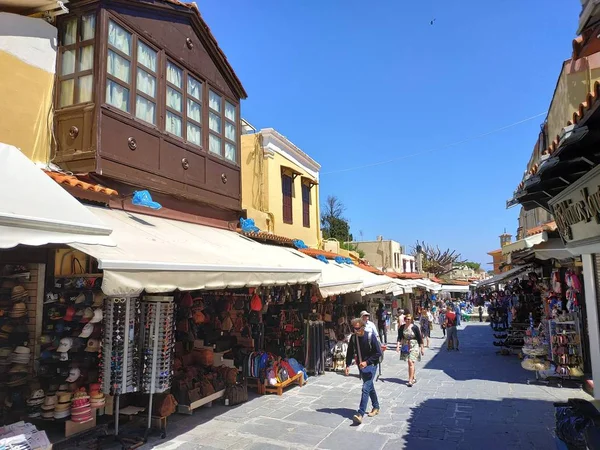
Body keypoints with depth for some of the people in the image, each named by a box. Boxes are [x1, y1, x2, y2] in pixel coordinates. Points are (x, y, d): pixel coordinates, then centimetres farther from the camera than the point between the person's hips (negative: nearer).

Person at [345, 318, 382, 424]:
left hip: (370, 365, -5)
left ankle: (360, 414, -16)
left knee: (366, 388, -14)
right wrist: (348, 365, -3)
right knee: (370, 387, 19)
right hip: (361, 366, 5)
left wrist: (367, 362, -20)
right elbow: (350, 352, 7)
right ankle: (376, 407, 36)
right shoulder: (353, 338, -4)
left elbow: (378, 353, -14)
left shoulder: (371, 337, -17)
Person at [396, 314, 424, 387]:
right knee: (409, 362, 13)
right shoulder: (402, 328, 0)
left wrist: (422, 348, -2)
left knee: (411, 362, -15)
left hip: (414, 346, -4)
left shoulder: (415, 327, -10)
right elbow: (399, 337, 1)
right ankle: (413, 378, 30)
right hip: (406, 346, 4)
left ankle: (410, 381, -13)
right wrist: (398, 345, -13)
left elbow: (420, 338, -4)